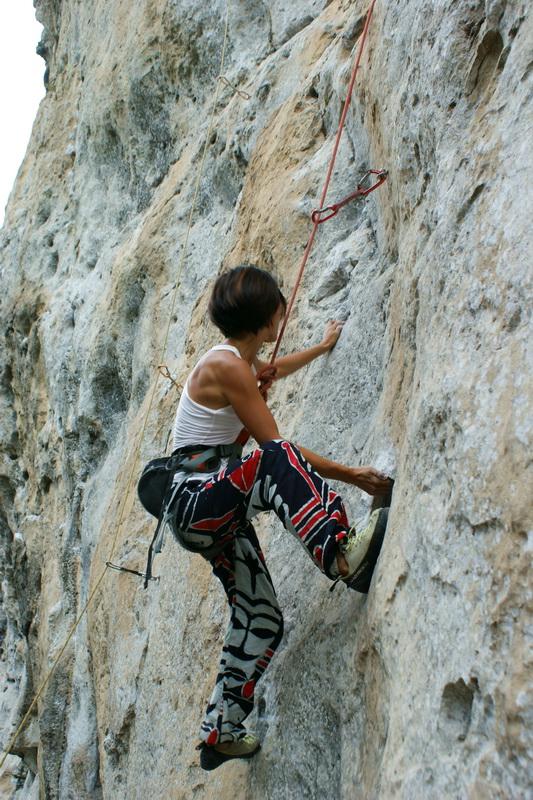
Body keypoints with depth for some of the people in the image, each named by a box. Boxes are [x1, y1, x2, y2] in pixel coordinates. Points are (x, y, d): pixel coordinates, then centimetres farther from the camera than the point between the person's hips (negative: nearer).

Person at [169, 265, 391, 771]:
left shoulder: (237, 360, 13)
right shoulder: (226, 367, -16)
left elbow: (274, 370, 38)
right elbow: (275, 447, -17)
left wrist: (323, 346, 51)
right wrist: (351, 476, -14)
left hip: (215, 512, 10)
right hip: (193, 497, -10)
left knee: (260, 619, 10)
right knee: (276, 460, -35)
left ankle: (220, 731, 20)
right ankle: (338, 552, -50)